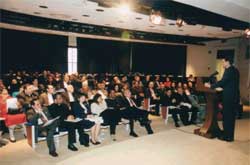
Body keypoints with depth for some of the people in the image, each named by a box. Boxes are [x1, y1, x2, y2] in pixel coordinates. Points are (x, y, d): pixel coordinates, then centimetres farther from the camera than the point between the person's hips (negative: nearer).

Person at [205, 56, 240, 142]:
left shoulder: (229, 70, -14)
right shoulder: (235, 70, 14)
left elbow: (223, 81, -21)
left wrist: (211, 86, -11)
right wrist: (214, 85, 16)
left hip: (229, 97, -9)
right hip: (234, 96, 9)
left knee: (227, 116, 0)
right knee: (231, 116, 14)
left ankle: (227, 136, 8)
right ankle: (230, 135, 23)